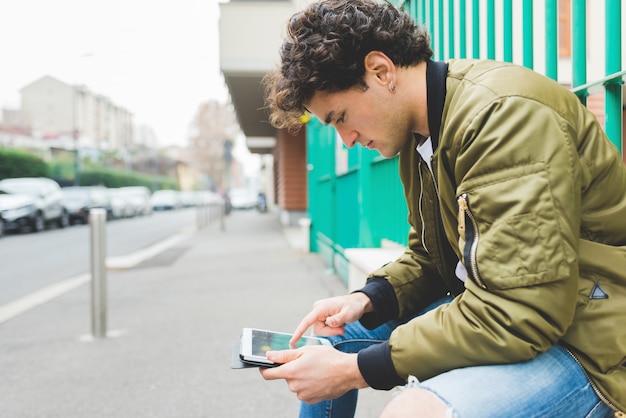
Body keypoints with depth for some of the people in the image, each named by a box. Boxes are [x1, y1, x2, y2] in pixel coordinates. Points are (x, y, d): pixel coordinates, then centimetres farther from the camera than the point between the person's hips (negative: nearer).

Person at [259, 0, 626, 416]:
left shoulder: (505, 115, -23)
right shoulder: (421, 135, 6)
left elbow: (515, 314, -28)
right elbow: (428, 257, 16)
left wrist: (356, 369, -24)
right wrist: (368, 299, -4)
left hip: (586, 342, -9)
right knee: (332, 337, 14)